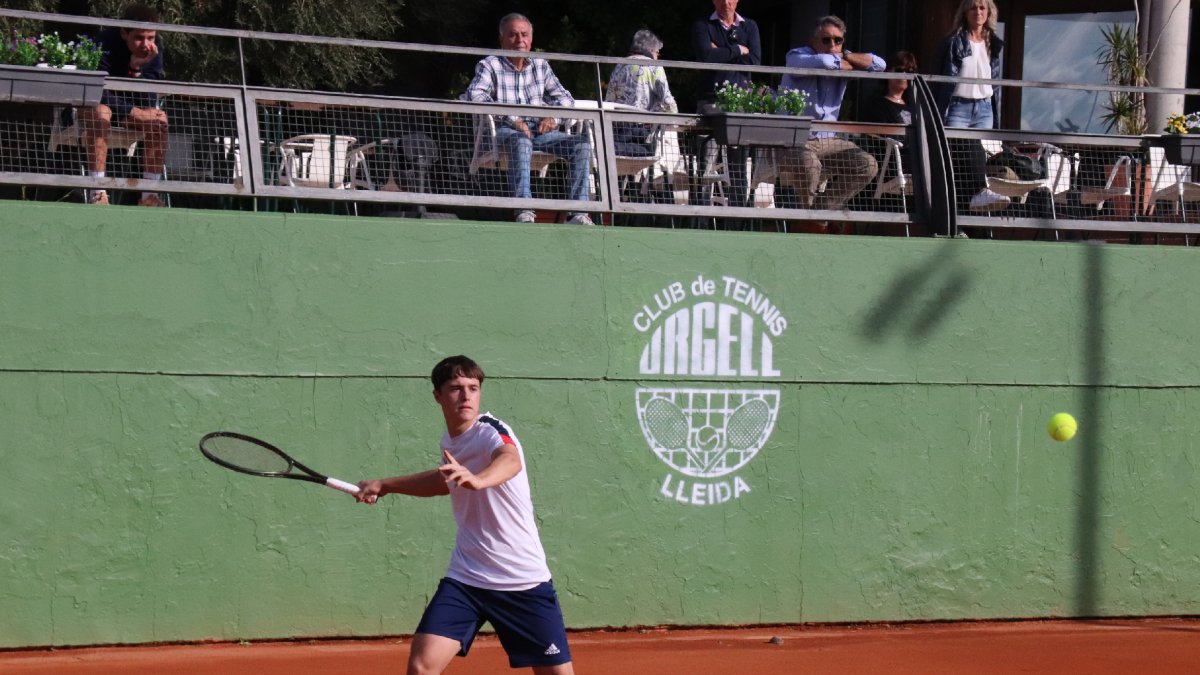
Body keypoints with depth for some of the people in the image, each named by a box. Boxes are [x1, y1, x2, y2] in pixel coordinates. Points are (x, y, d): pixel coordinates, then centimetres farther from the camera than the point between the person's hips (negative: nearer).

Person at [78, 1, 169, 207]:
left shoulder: (154, 50, -11)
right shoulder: (105, 43, -25)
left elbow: (148, 102, -17)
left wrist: (137, 69, -33)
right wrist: (133, 112, -32)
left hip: (128, 108, 5)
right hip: (88, 105, -5)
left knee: (159, 119, -23)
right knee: (100, 113, -38)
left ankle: (150, 195, -21)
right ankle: (97, 194, -42)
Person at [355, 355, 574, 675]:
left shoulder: (490, 430, -15)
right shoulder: (449, 441, 6)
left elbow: (511, 461, -40)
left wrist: (477, 480, -61)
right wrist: (385, 485, 23)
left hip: (524, 581, -5)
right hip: (465, 578, 5)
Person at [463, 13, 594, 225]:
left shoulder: (540, 65, 20)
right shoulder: (490, 65, 4)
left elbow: (565, 97, 21)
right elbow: (475, 95, -15)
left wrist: (552, 117, -4)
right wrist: (512, 119, -24)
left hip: (540, 130, 5)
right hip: (505, 130, -5)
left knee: (581, 144, -17)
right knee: (521, 142, -40)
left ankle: (577, 212, -22)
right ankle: (524, 213, -48)